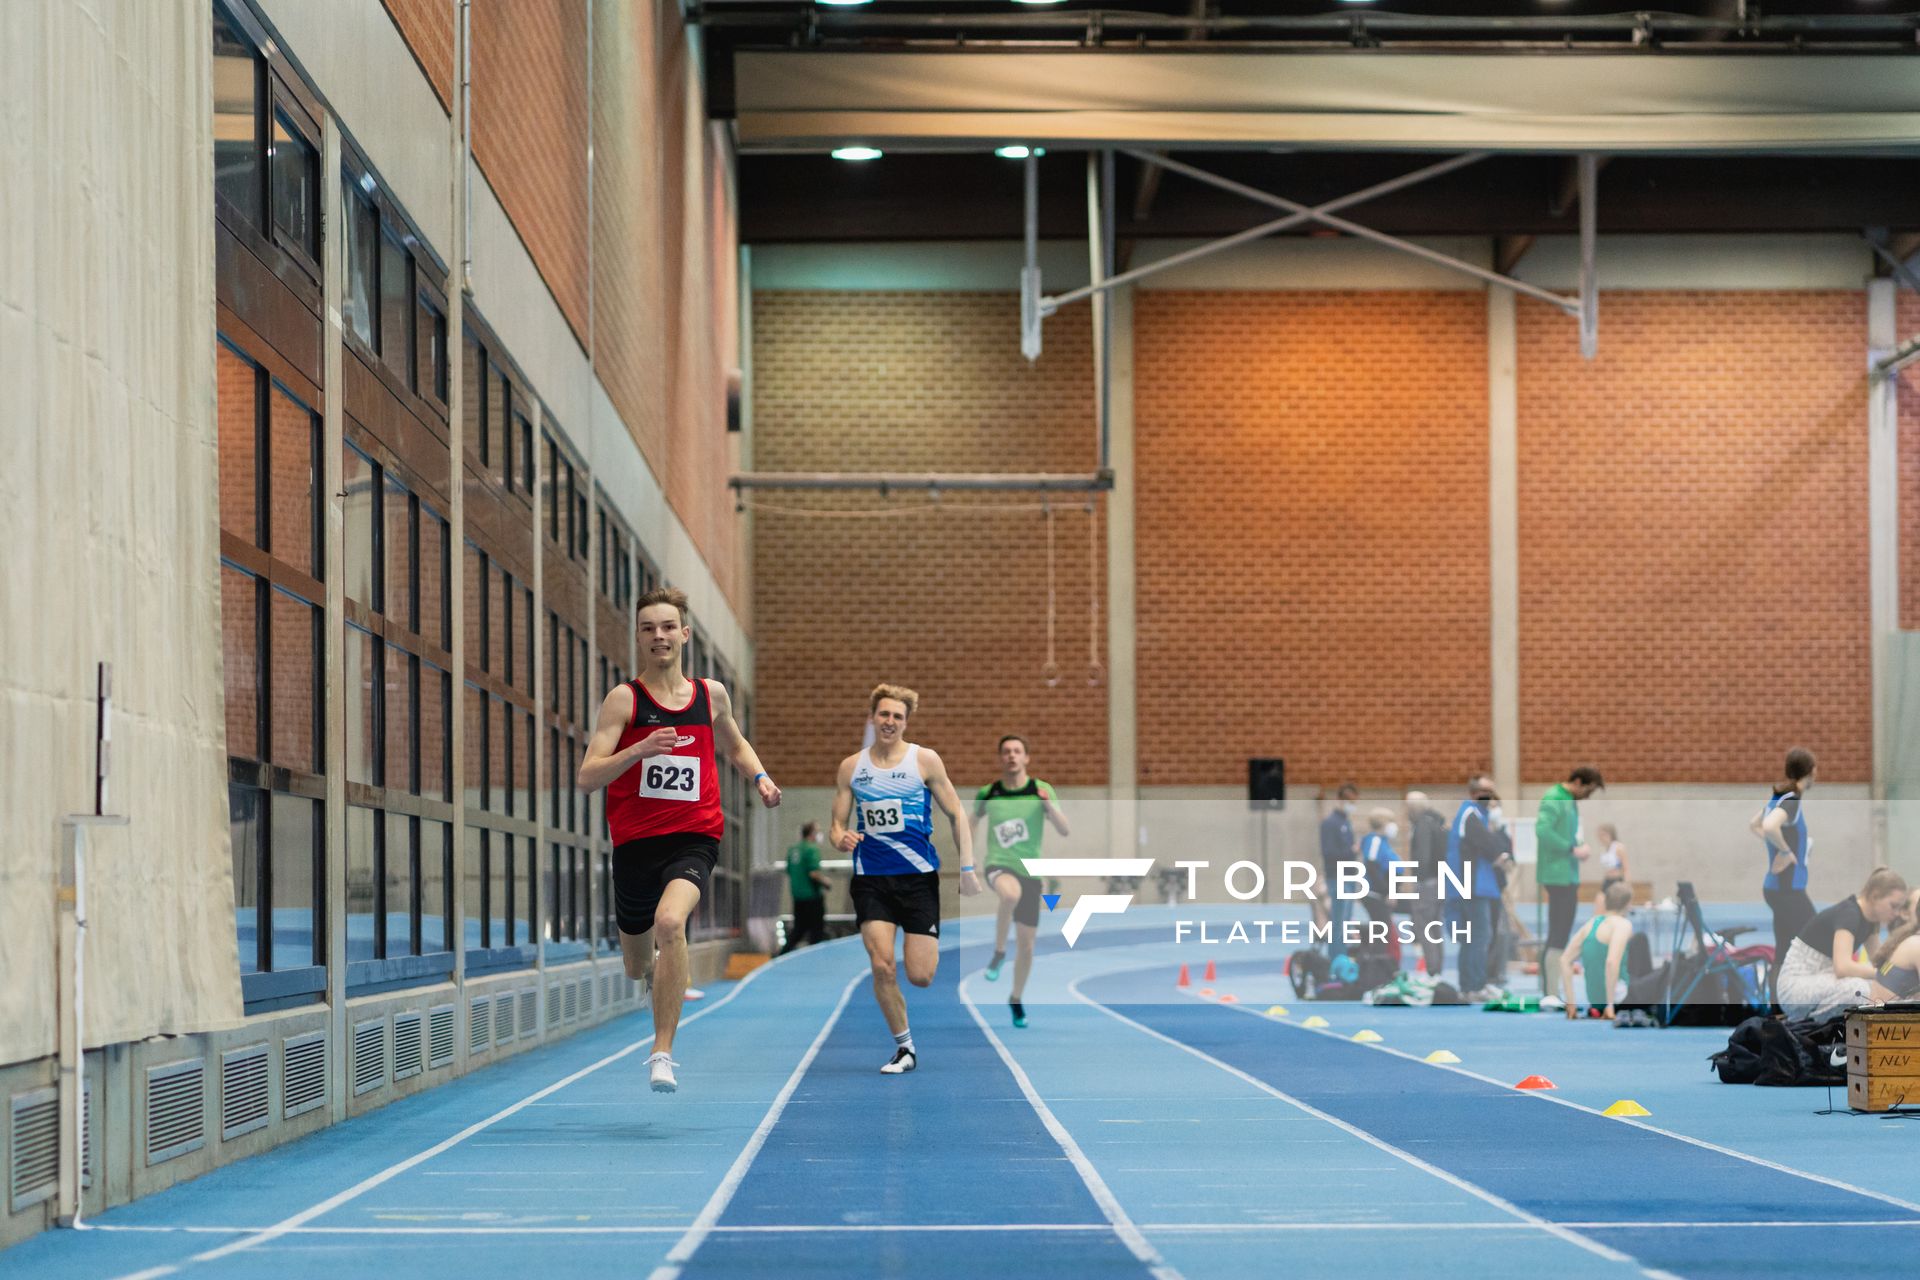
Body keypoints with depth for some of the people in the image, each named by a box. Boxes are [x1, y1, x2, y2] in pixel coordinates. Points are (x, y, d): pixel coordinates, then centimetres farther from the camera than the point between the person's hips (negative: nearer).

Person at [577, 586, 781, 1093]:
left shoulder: (712, 694, 7)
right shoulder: (624, 699, -3)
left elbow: (734, 746, 28)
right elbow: (586, 777, -12)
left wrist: (760, 777, 8)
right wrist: (640, 750, -26)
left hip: (694, 837, 0)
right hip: (635, 842, 1)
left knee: (669, 922, -31)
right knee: (637, 968, 16)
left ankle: (663, 1053, -25)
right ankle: (658, 963, 57)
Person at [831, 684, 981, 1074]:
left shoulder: (924, 761, -1)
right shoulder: (851, 767, 6)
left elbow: (956, 815, 2)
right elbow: (838, 824, 10)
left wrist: (967, 867, -6)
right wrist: (841, 839, -14)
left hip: (918, 876, -2)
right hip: (871, 878, 2)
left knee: (920, 976, -6)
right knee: (882, 967, -12)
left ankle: (933, 948, 31)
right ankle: (904, 1047, 5)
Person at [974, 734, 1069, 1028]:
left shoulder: (1041, 790, -2)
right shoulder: (988, 794, 0)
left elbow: (1064, 830, -9)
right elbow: (971, 822, 18)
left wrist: (1050, 805, -26)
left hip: (1030, 872, 2)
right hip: (999, 865, -2)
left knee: (1026, 944, 5)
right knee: (1011, 892, -40)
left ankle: (1016, 1000, 28)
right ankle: (999, 952, -20)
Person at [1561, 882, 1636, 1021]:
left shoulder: (1591, 924, 10)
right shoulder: (1622, 924, -12)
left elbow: (1564, 960, 9)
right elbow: (1612, 962, -27)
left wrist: (1570, 1002, 8)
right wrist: (1610, 1004, -23)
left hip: (1595, 1000, 8)